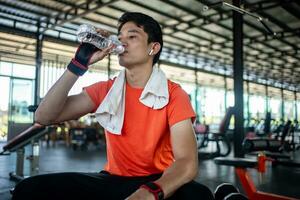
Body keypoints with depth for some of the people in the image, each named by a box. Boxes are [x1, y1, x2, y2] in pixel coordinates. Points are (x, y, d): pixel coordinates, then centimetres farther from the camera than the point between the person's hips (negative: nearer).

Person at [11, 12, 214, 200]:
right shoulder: (105, 90, 1)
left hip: (158, 183, -2)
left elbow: (187, 163, -21)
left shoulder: (174, 95, -10)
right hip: (113, 179, 3)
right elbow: (44, 116, -7)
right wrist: (79, 64, -15)